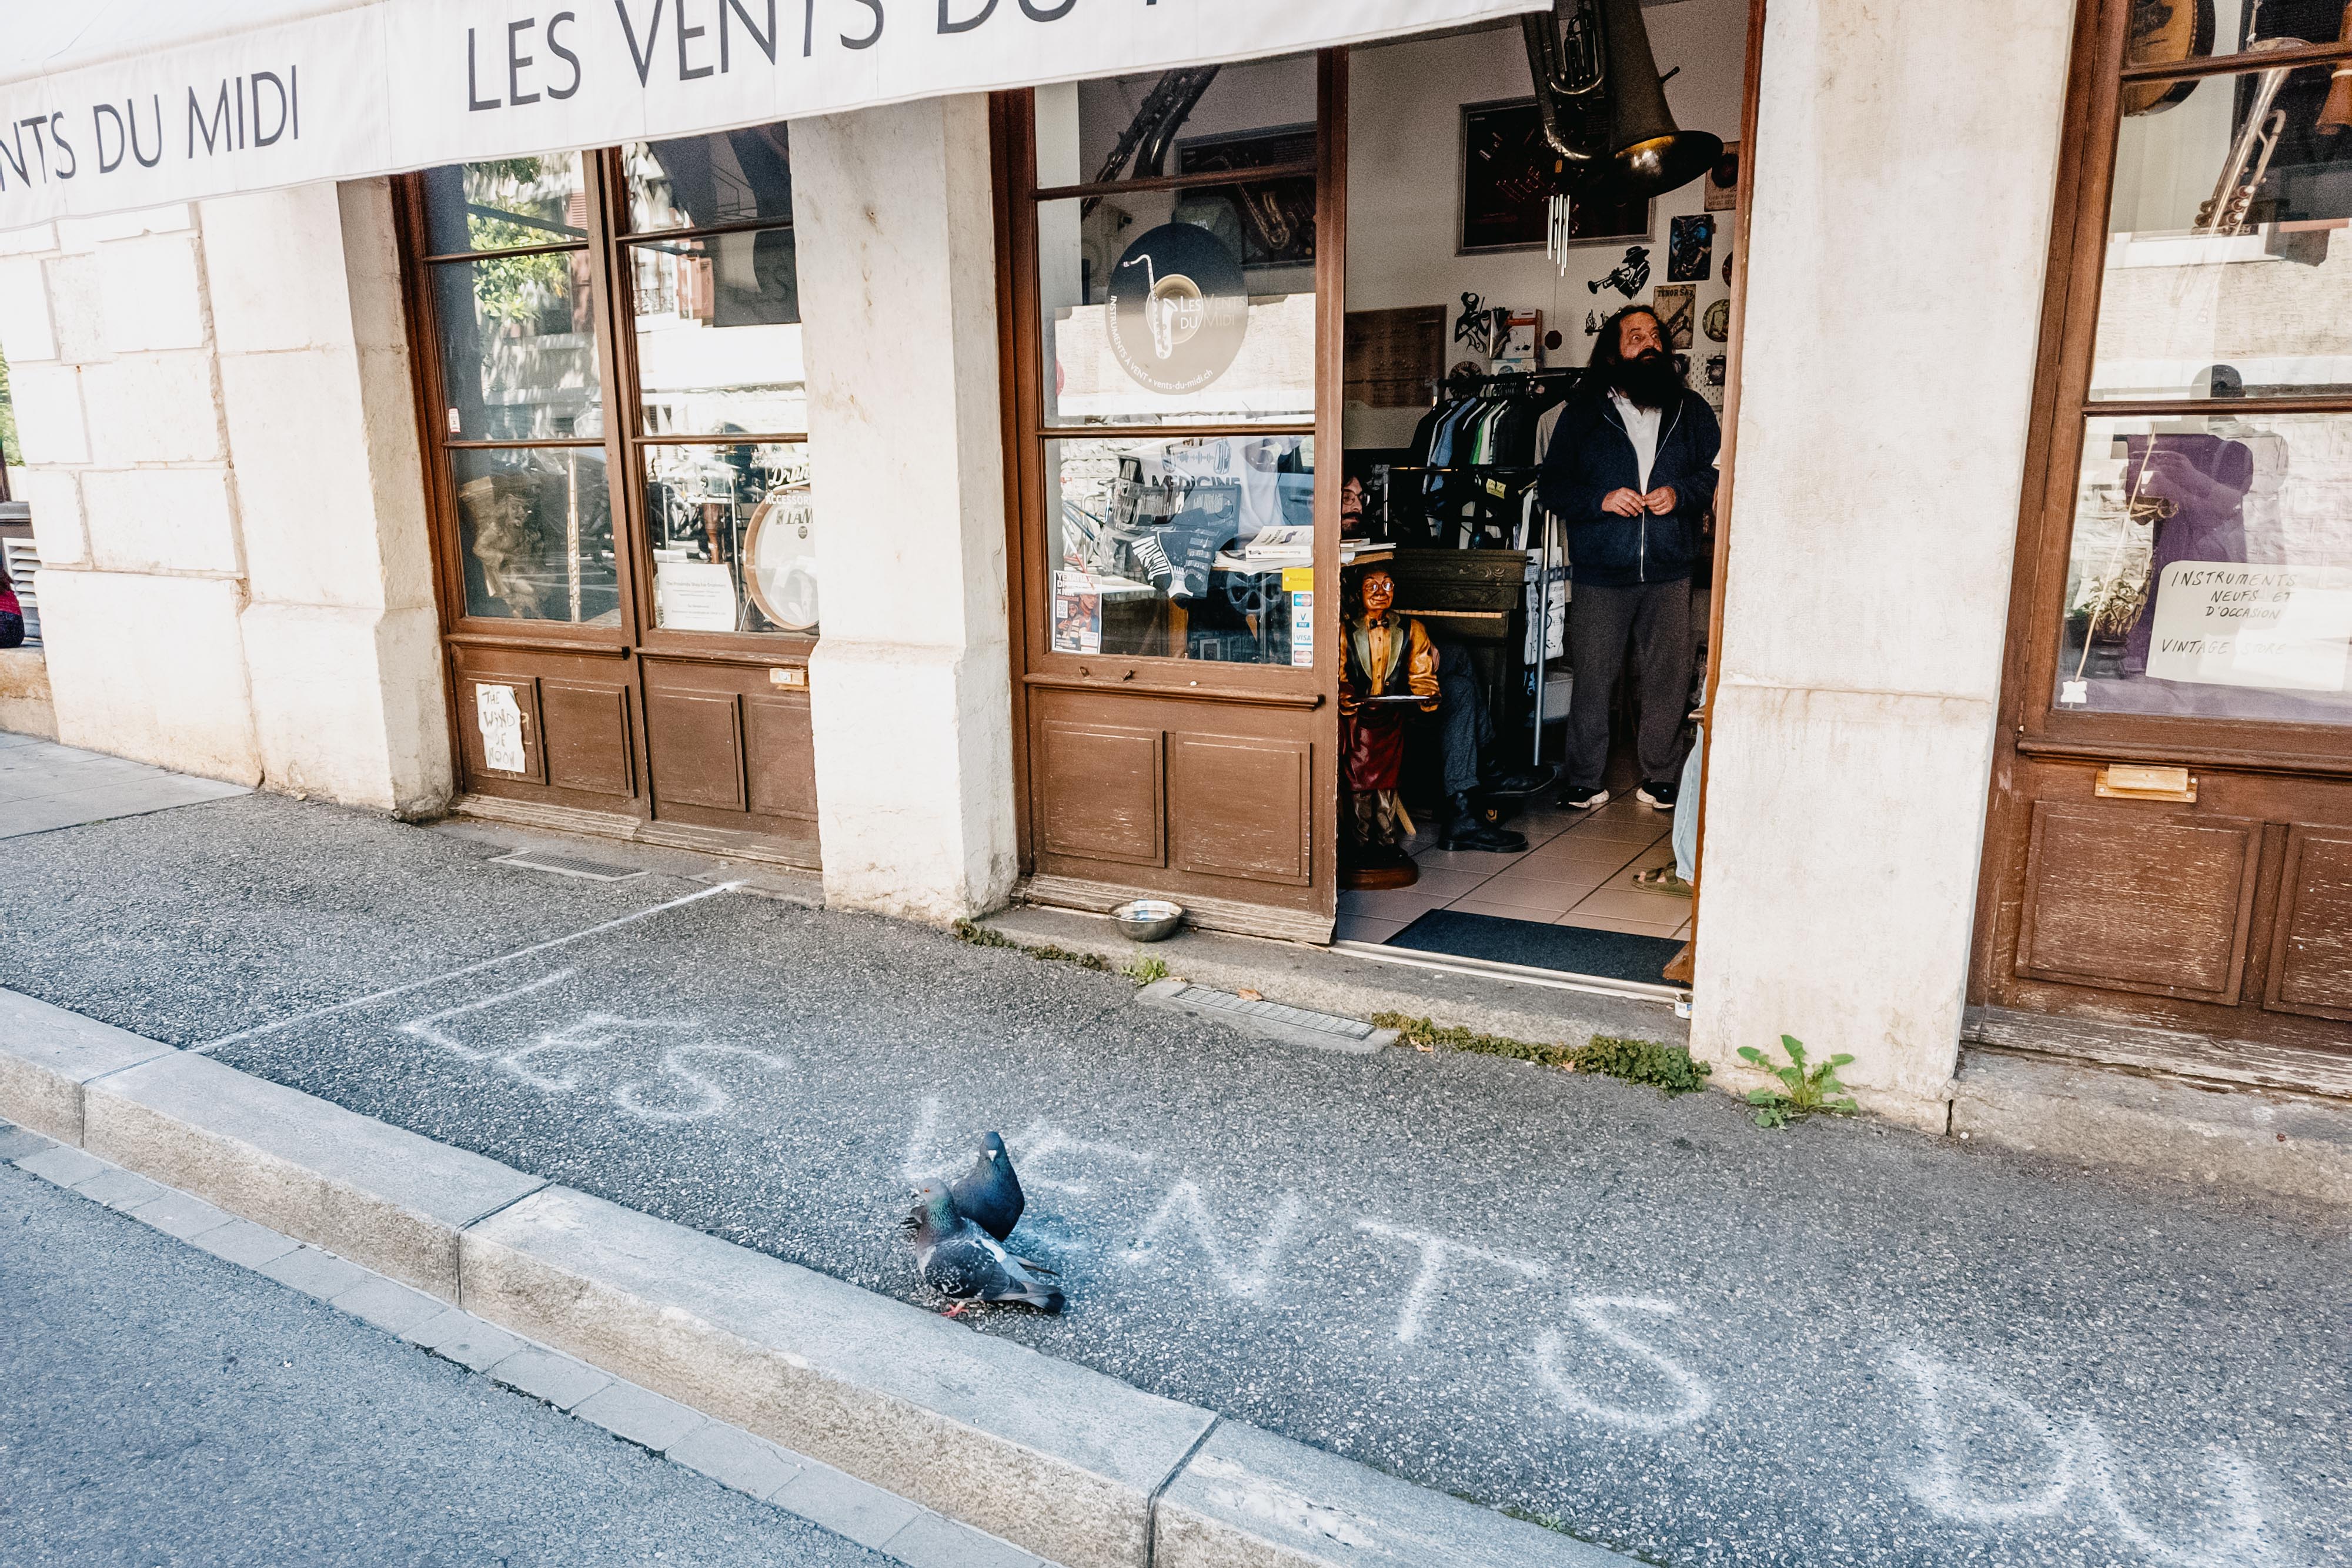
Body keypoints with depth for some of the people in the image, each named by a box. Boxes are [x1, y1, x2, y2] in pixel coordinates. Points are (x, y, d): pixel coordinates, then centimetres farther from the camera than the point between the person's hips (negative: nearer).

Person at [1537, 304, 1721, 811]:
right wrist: (1601, 499, -14)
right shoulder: (1581, 413, 6)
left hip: (1669, 572, 2)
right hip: (1599, 573, -2)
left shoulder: (1692, 410, 12)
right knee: (1592, 677, 1)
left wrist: (1681, 493, -10)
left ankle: (1660, 777, 18)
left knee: (1669, 677, 5)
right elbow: (1551, 485, 3)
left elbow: (1718, 473, 10)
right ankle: (1584, 780, 12)